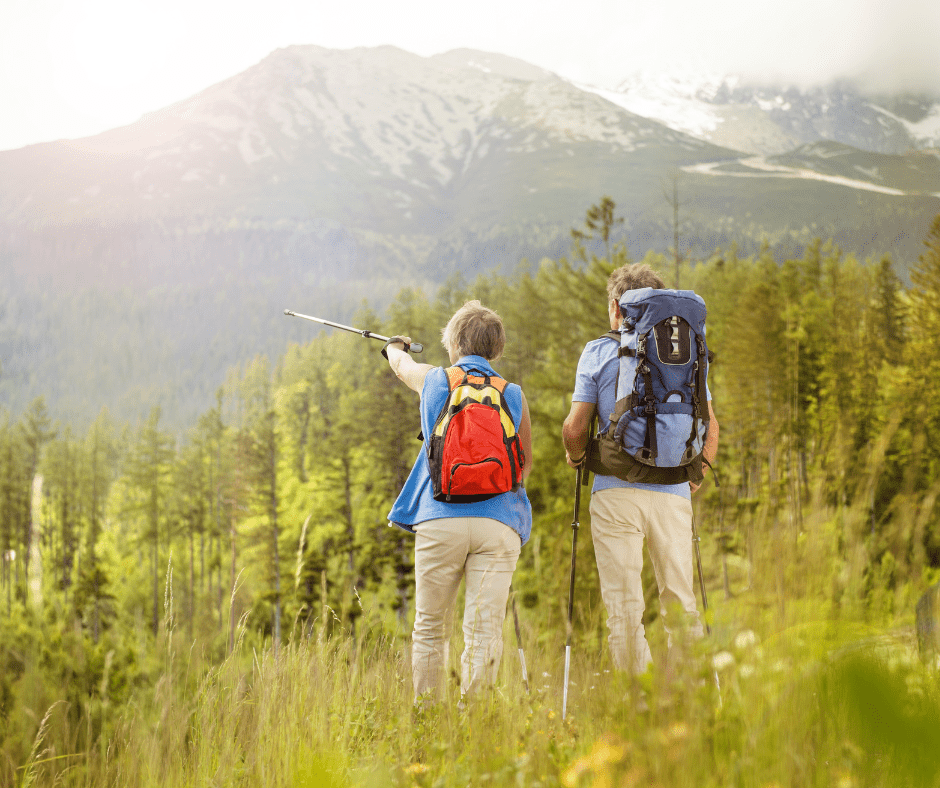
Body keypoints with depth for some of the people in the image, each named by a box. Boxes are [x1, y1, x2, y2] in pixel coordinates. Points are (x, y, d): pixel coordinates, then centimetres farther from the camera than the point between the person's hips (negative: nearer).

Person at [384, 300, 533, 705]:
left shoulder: (434, 380, 9)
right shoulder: (514, 395, 10)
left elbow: (401, 363, 34)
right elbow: (525, 464, 17)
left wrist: (396, 346, 56)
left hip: (441, 519, 0)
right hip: (498, 522, 0)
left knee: (430, 629, 9)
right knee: (484, 631, -3)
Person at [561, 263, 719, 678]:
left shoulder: (599, 352, 2)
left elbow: (574, 429, -2)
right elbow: (710, 427, 8)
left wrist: (576, 458, 18)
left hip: (617, 491, -2)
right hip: (673, 493, 2)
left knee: (624, 605, 1)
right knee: (680, 601, 8)